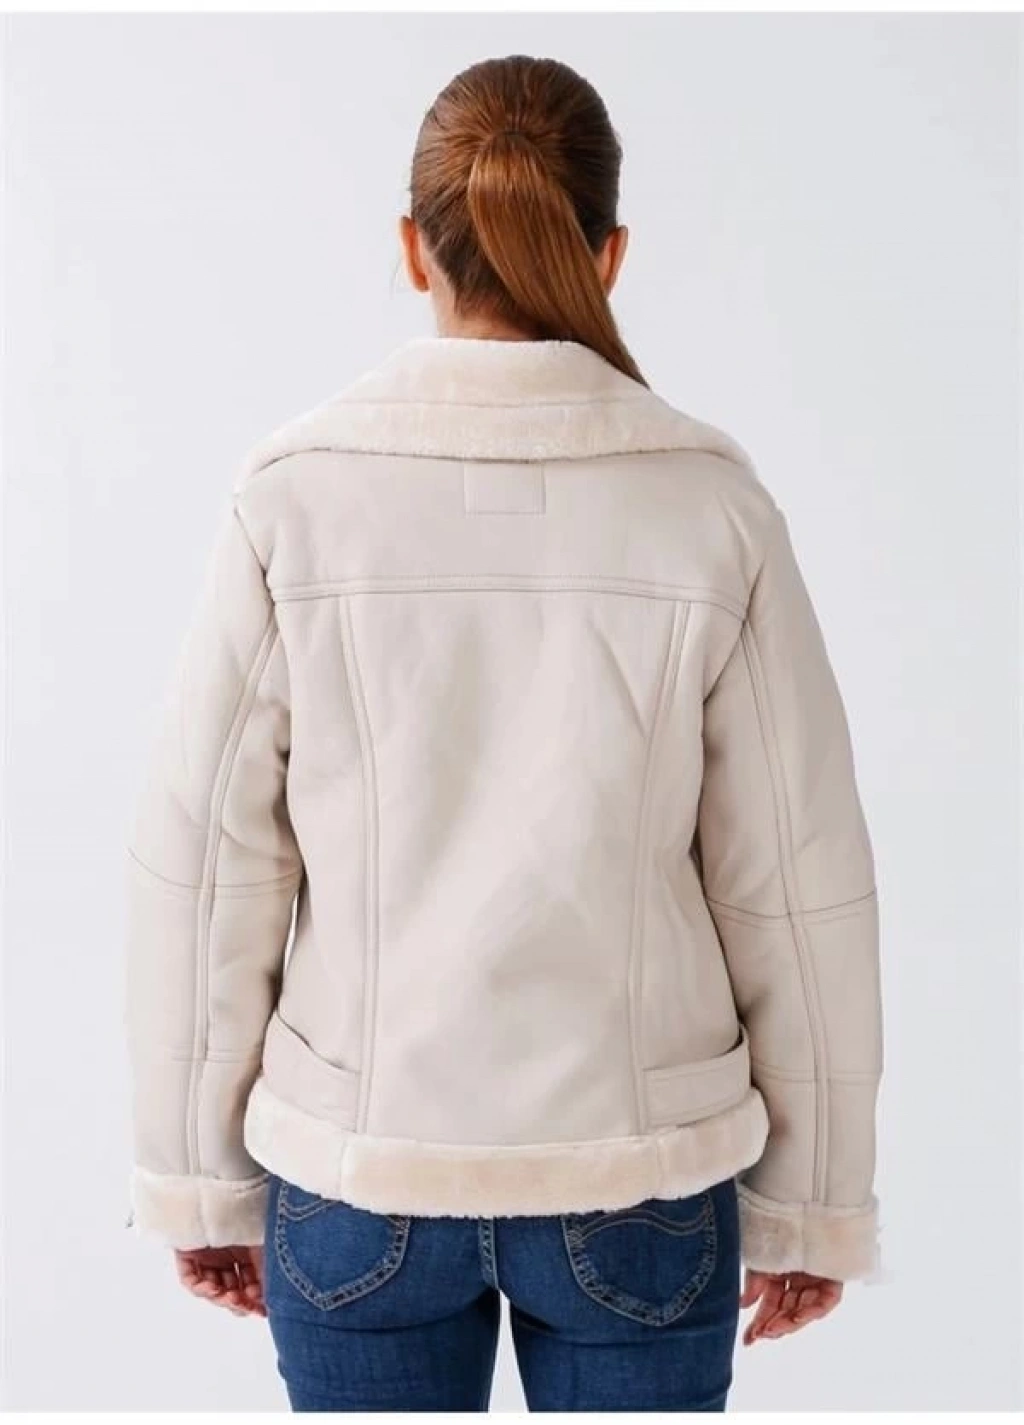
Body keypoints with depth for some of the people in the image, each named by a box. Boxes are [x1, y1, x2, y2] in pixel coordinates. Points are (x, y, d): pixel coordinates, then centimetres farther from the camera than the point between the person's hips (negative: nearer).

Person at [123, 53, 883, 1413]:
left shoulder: (294, 495, -10)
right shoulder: (712, 504, -10)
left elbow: (203, 866, -7)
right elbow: (799, 887, -6)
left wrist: (198, 1172, 5)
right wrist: (811, 1196, 6)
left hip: (356, 1169, 0)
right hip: (641, 1175, 0)